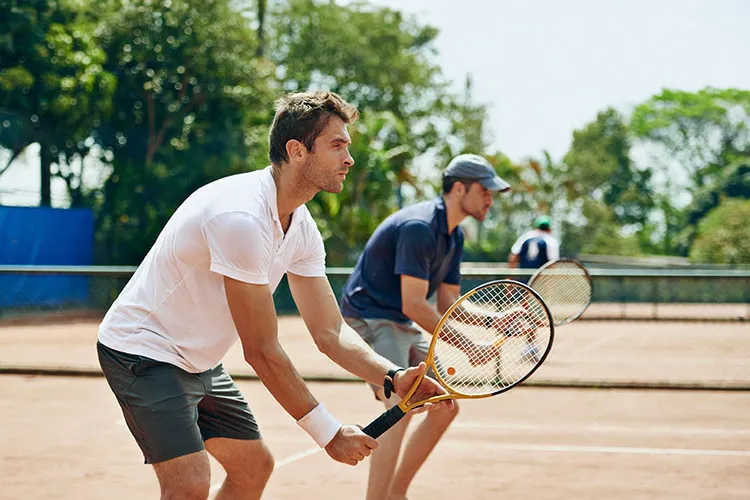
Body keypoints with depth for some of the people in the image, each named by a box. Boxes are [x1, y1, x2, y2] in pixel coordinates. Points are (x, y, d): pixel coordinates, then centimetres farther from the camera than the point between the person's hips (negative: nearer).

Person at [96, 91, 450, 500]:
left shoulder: (302, 228, 0)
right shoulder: (243, 217, -30)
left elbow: (329, 333, 0)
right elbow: (261, 351, -26)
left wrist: (393, 378, -18)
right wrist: (328, 433, -21)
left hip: (197, 360, 10)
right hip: (143, 349, -10)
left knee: (254, 466, 14)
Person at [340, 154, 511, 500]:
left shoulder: (454, 236, 8)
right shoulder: (418, 228, -23)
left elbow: (448, 305, 11)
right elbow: (413, 305, -27)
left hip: (403, 328, 10)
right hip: (368, 319, -10)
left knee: (446, 407, 9)